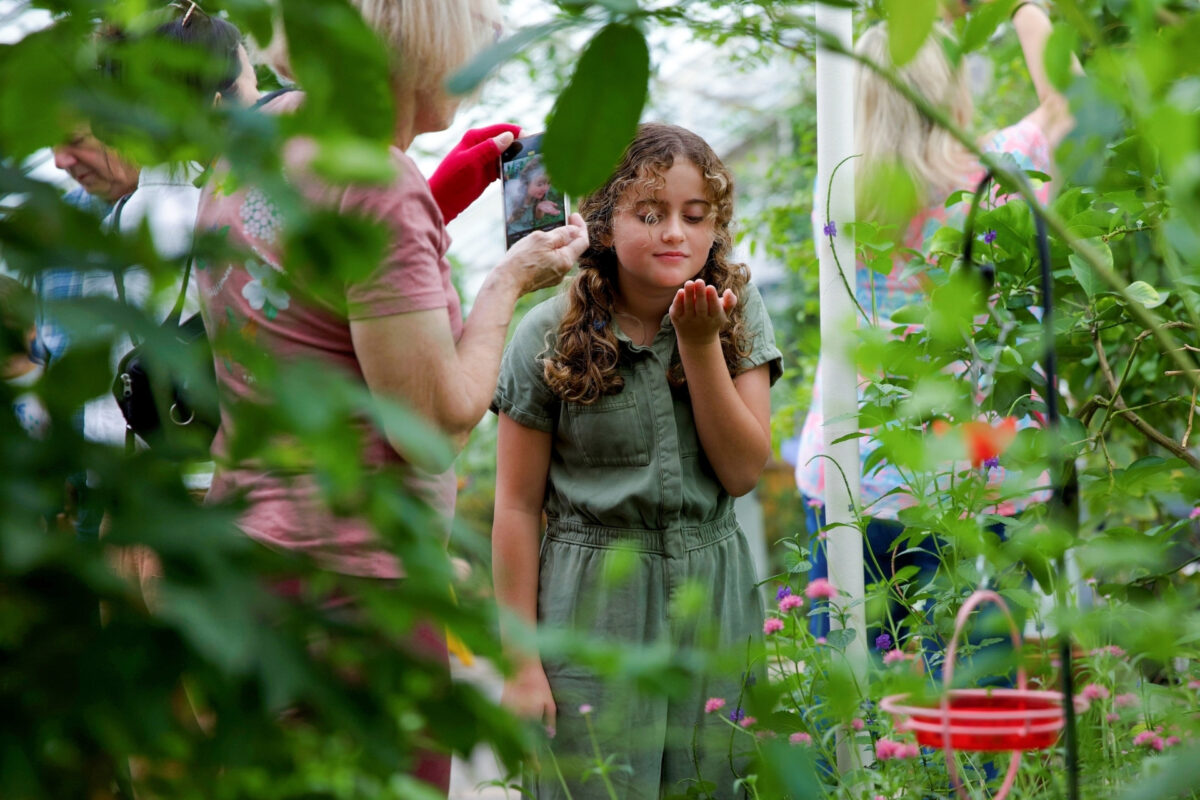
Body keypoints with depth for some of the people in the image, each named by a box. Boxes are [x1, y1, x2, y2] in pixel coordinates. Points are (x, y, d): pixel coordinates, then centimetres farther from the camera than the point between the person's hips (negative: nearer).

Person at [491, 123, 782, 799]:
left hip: (715, 598, 3)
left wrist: (700, 342, -14)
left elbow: (744, 471, -5)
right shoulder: (552, 336, -6)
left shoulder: (738, 311, 1)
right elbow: (519, 507, -4)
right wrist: (521, 661, -6)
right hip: (594, 605, -2)